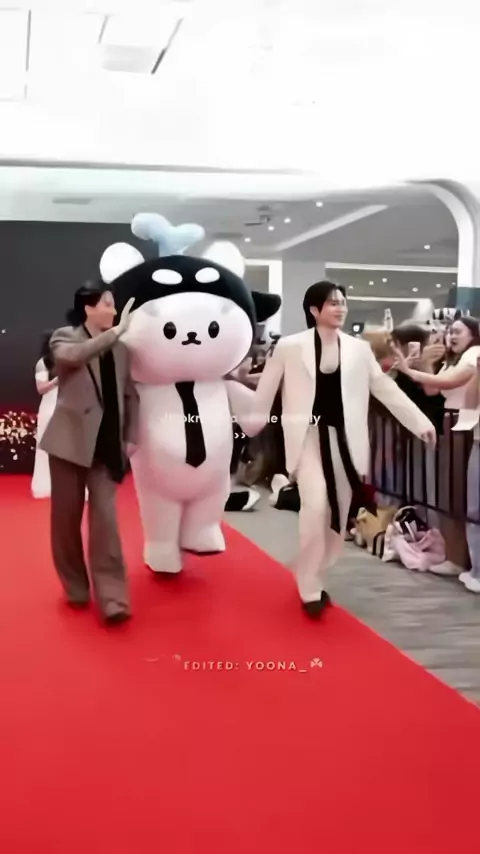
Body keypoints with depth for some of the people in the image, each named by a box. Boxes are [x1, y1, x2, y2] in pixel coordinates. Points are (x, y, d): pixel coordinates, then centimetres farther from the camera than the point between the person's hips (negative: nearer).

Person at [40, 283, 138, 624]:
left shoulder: (120, 347, 10)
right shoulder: (64, 338, -1)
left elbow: (131, 394, 12)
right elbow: (75, 355, -25)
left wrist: (132, 437, 4)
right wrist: (117, 330, -28)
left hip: (107, 442, 2)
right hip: (71, 439, -2)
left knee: (105, 516, -5)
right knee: (66, 516, 6)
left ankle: (112, 597, -6)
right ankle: (76, 587, 22)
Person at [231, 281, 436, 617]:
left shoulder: (359, 349, 6)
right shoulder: (290, 347, -2)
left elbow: (386, 389, 8)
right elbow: (265, 391, 5)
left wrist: (421, 423, 3)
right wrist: (249, 426, 10)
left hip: (344, 439, 4)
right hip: (309, 437, -4)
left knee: (337, 513, 7)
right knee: (316, 505, -18)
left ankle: (315, 578, 25)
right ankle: (310, 586, -3)